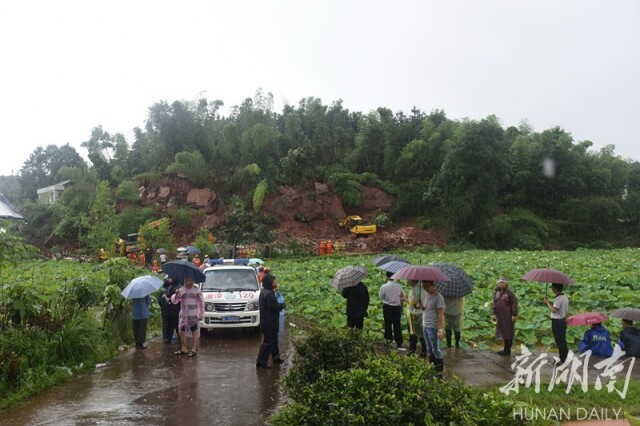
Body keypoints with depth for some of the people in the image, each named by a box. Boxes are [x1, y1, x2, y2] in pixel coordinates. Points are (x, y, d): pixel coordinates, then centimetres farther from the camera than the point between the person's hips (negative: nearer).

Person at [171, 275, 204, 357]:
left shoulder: (197, 290, -2)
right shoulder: (181, 290, 8)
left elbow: (201, 302, 1)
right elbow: (174, 300, 3)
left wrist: (201, 314, -2)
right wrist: (176, 294, -18)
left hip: (194, 315, -4)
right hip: (183, 315, 4)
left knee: (195, 332, -3)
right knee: (182, 331, 7)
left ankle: (194, 350, 1)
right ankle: (183, 349, 19)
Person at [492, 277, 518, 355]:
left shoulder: (509, 293, -12)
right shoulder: (496, 293, 8)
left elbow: (514, 304, -14)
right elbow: (495, 304, 14)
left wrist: (514, 315, -17)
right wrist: (494, 314, 10)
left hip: (508, 316, -7)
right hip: (501, 316, 7)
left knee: (508, 332, 1)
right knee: (503, 331, 13)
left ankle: (507, 350, 9)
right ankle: (506, 349, 24)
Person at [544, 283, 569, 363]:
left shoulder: (558, 299, -22)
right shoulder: (565, 298, 9)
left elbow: (554, 310, -28)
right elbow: (567, 311, 15)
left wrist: (547, 302, -17)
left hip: (557, 322, -10)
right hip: (563, 320, 10)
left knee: (559, 341, -1)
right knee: (562, 341, 16)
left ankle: (562, 359, 5)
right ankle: (562, 358, 24)